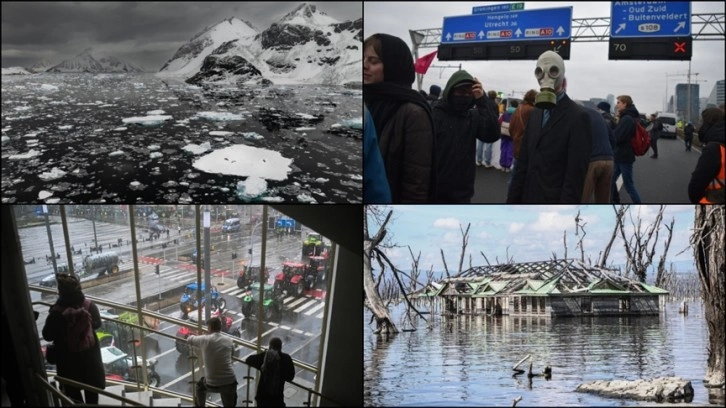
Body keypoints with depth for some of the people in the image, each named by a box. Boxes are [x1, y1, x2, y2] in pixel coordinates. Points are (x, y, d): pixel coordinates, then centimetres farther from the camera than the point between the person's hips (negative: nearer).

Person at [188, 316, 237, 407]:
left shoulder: (204, 339, -3)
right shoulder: (229, 340, 4)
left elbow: (190, 339, 17)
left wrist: (192, 336, 39)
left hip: (212, 384, 0)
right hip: (229, 382, 0)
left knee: (200, 385, 33)